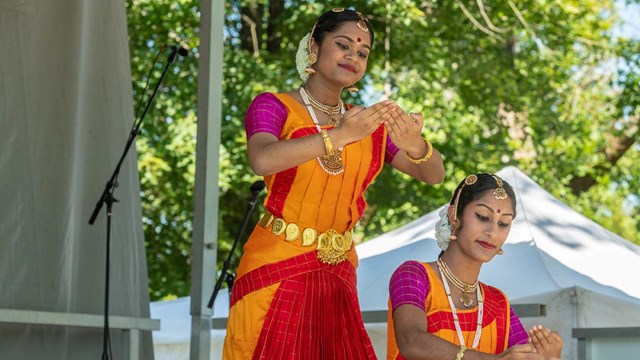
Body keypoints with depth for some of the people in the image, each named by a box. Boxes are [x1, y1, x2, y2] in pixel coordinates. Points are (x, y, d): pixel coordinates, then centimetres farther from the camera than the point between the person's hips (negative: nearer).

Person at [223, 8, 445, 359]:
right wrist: (338, 136, -35)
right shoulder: (273, 106, -3)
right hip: (277, 269, -4)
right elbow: (262, 160, -25)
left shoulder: (368, 123, 10)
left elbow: (433, 174, 0)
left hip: (337, 274, 4)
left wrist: (415, 144, -23)